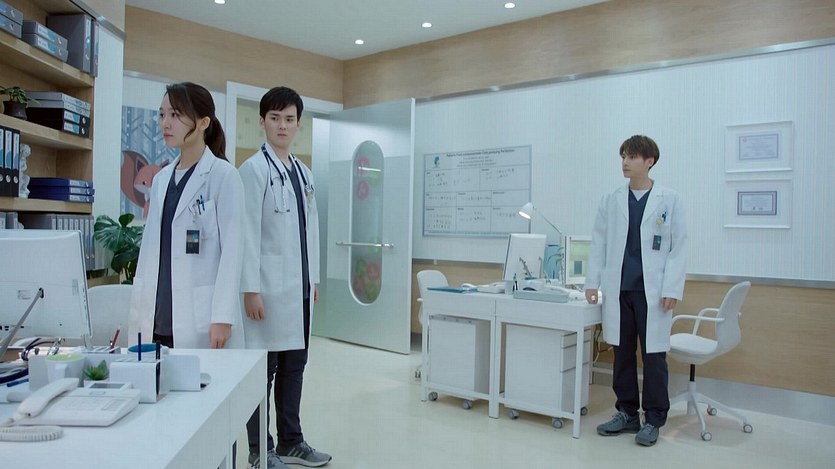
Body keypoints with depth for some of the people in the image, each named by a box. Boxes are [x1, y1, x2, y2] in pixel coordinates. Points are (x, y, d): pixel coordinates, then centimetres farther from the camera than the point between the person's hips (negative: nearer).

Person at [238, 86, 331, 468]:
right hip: (268, 286, -6)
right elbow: (248, 232, -12)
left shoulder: (303, 172, 12)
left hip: (298, 287, 7)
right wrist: (250, 289, -15)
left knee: (294, 365, 14)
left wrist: (313, 278, 13)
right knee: (263, 368, 4)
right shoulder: (254, 169, -7)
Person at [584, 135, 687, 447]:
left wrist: (673, 289, -8)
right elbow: (598, 244, 9)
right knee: (622, 353, 10)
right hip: (618, 290, 3)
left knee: (653, 356, 4)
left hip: (653, 291, -2)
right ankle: (627, 413, 23)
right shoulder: (611, 201, 8)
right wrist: (592, 281, 3)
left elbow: (679, 246, -1)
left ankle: (653, 420, 18)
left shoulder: (669, 200, 1)